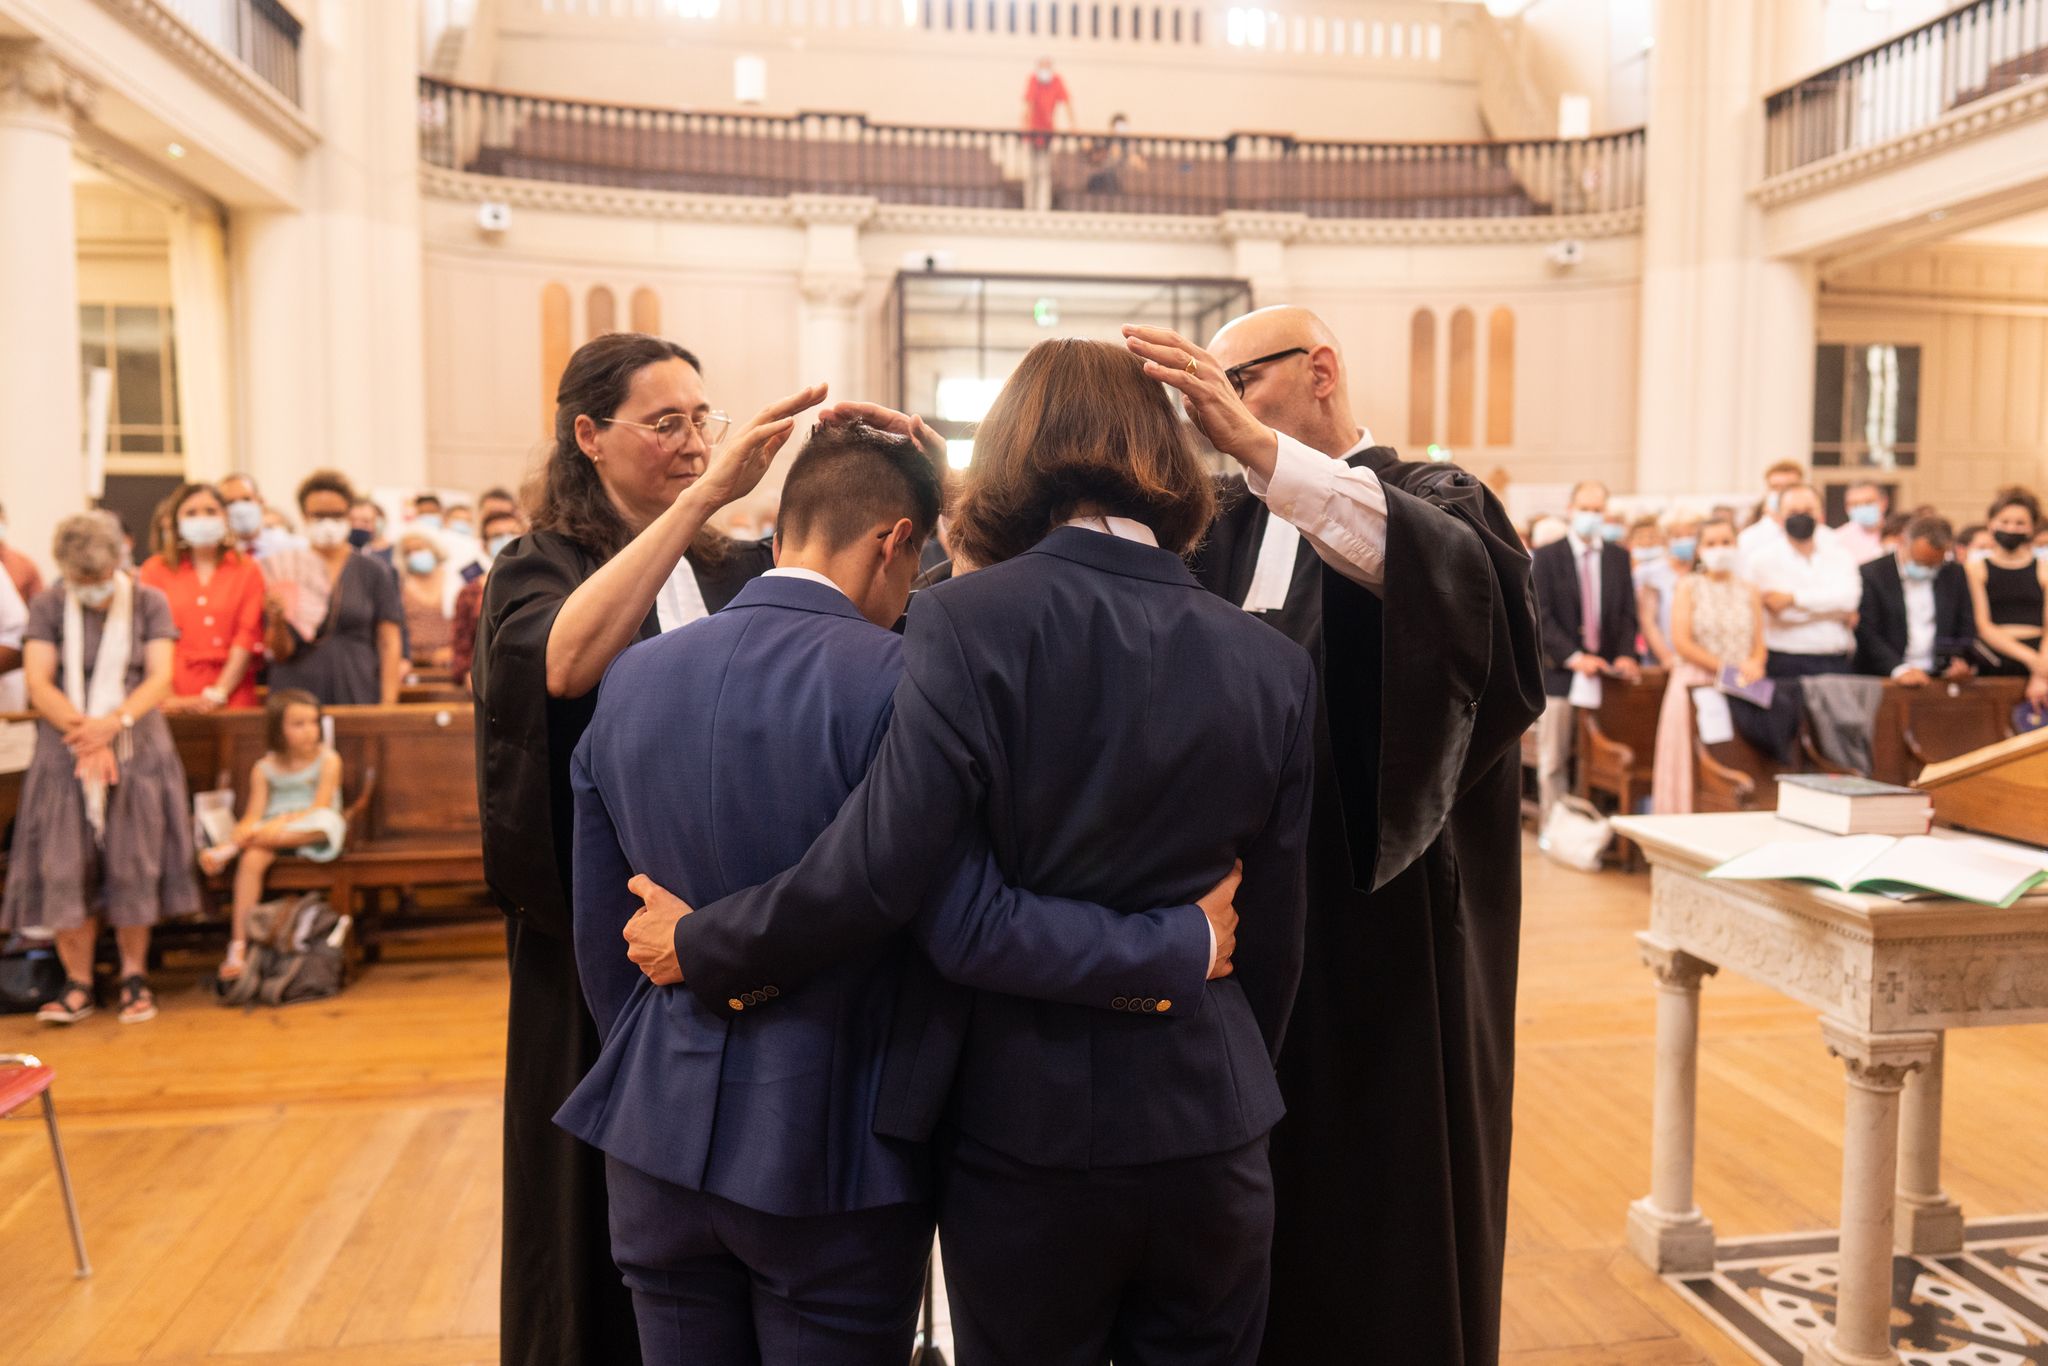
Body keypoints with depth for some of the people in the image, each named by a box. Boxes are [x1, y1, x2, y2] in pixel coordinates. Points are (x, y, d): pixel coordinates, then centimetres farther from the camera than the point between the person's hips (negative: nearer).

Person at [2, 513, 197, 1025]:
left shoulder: (148, 602, 2)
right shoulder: (48, 607, 3)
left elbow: (161, 679, -6)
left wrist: (113, 722, -23)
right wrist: (83, 732, -22)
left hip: (136, 751, 0)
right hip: (64, 753, 1)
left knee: (132, 867, 0)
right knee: (64, 868, -2)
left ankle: (135, 975, 12)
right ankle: (77, 984, 8)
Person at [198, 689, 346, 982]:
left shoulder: (328, 760, -3)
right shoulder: (265, 768, 5)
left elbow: (320, 809, -12)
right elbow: (253, 815, -1)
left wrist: (283, 822, -26)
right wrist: (242, 830, -24)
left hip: (311, 832, -2)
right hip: (269, 832, 2)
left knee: (323, 823, -38)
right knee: (252, 858, -32)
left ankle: (231, 848, -29)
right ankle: (238, 945, -29)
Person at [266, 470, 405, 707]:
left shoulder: (374, 572, 5)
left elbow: (390, 644, 2)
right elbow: (281, 652, 2)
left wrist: (388, 705, -7)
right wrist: (277, 622, -18)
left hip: (357, 696, 0)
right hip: (297, 696, 1)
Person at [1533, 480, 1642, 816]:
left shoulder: (1619, 557, 12)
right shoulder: (1546, 557, 1)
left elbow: (1628, 613, 10)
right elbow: (1541, 617, -6)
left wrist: (1625, 655, -7)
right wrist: (1574, 657, -15)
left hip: (1604, 673, 3)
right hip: (1560, 674, -3)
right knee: (1554, 761, 0)